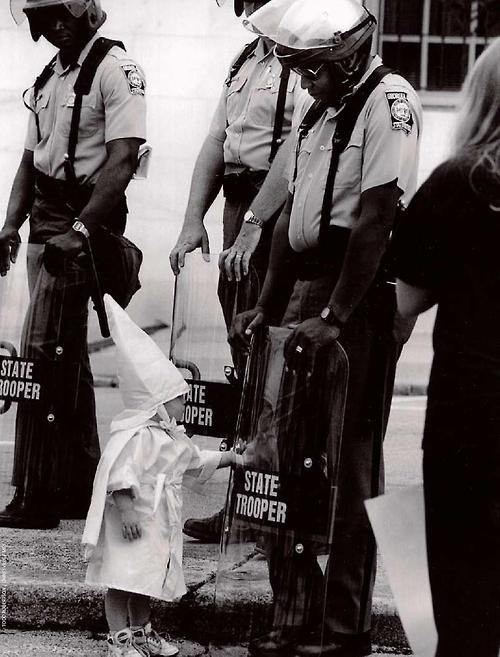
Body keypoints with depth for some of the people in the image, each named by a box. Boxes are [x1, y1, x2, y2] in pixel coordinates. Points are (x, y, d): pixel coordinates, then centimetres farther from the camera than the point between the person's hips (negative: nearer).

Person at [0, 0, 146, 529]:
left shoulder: (115, 70, -10)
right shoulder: (50, 78, 16)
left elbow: (121, 161, -18)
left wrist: (80, 230, -24)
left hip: (85, 221, -9)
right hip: (47, 223, 9)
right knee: (68, 358, 13)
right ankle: (79, 488, 21)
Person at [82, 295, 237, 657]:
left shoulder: (173, 436, 13)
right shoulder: (136, 436, -20)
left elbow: (196, 460, 30)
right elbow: (119, 477, -27)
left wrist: (230, 457, 28)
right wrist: (126, 513, -29)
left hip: (160, 525, 10)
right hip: (134, 523, -10)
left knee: (145, 580, 18)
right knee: (122, 581, -5)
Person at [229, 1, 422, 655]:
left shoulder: (388, 100, -11)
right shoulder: (318, 109, 16)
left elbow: (376, 219, -17)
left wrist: (334, 317, -19)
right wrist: (267, 306, 14)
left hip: (364, 296, -8)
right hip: (305, 292, 8)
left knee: (349, 461, -3)